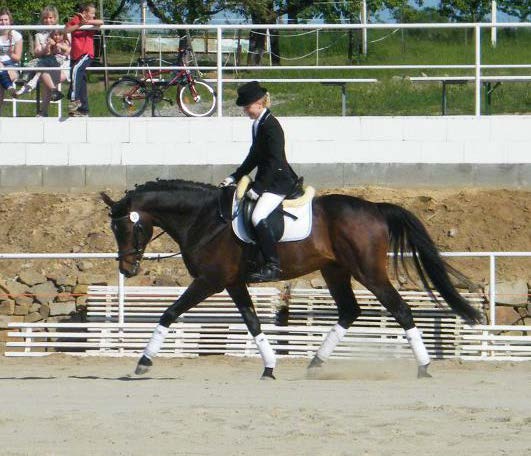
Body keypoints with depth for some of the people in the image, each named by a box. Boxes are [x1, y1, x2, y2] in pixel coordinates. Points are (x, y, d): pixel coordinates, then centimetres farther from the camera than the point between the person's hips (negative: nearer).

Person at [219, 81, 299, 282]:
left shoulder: (271, 126, -18)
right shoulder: (258, 124, 13)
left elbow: (274, 162, -22)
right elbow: (254, 157, 22)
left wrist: (257, 188, -23)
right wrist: (234, 177, 17)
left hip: (279, 182, -11)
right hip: (267, 181, 11)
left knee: (258, 217, -25)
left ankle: (272, 266, -25)